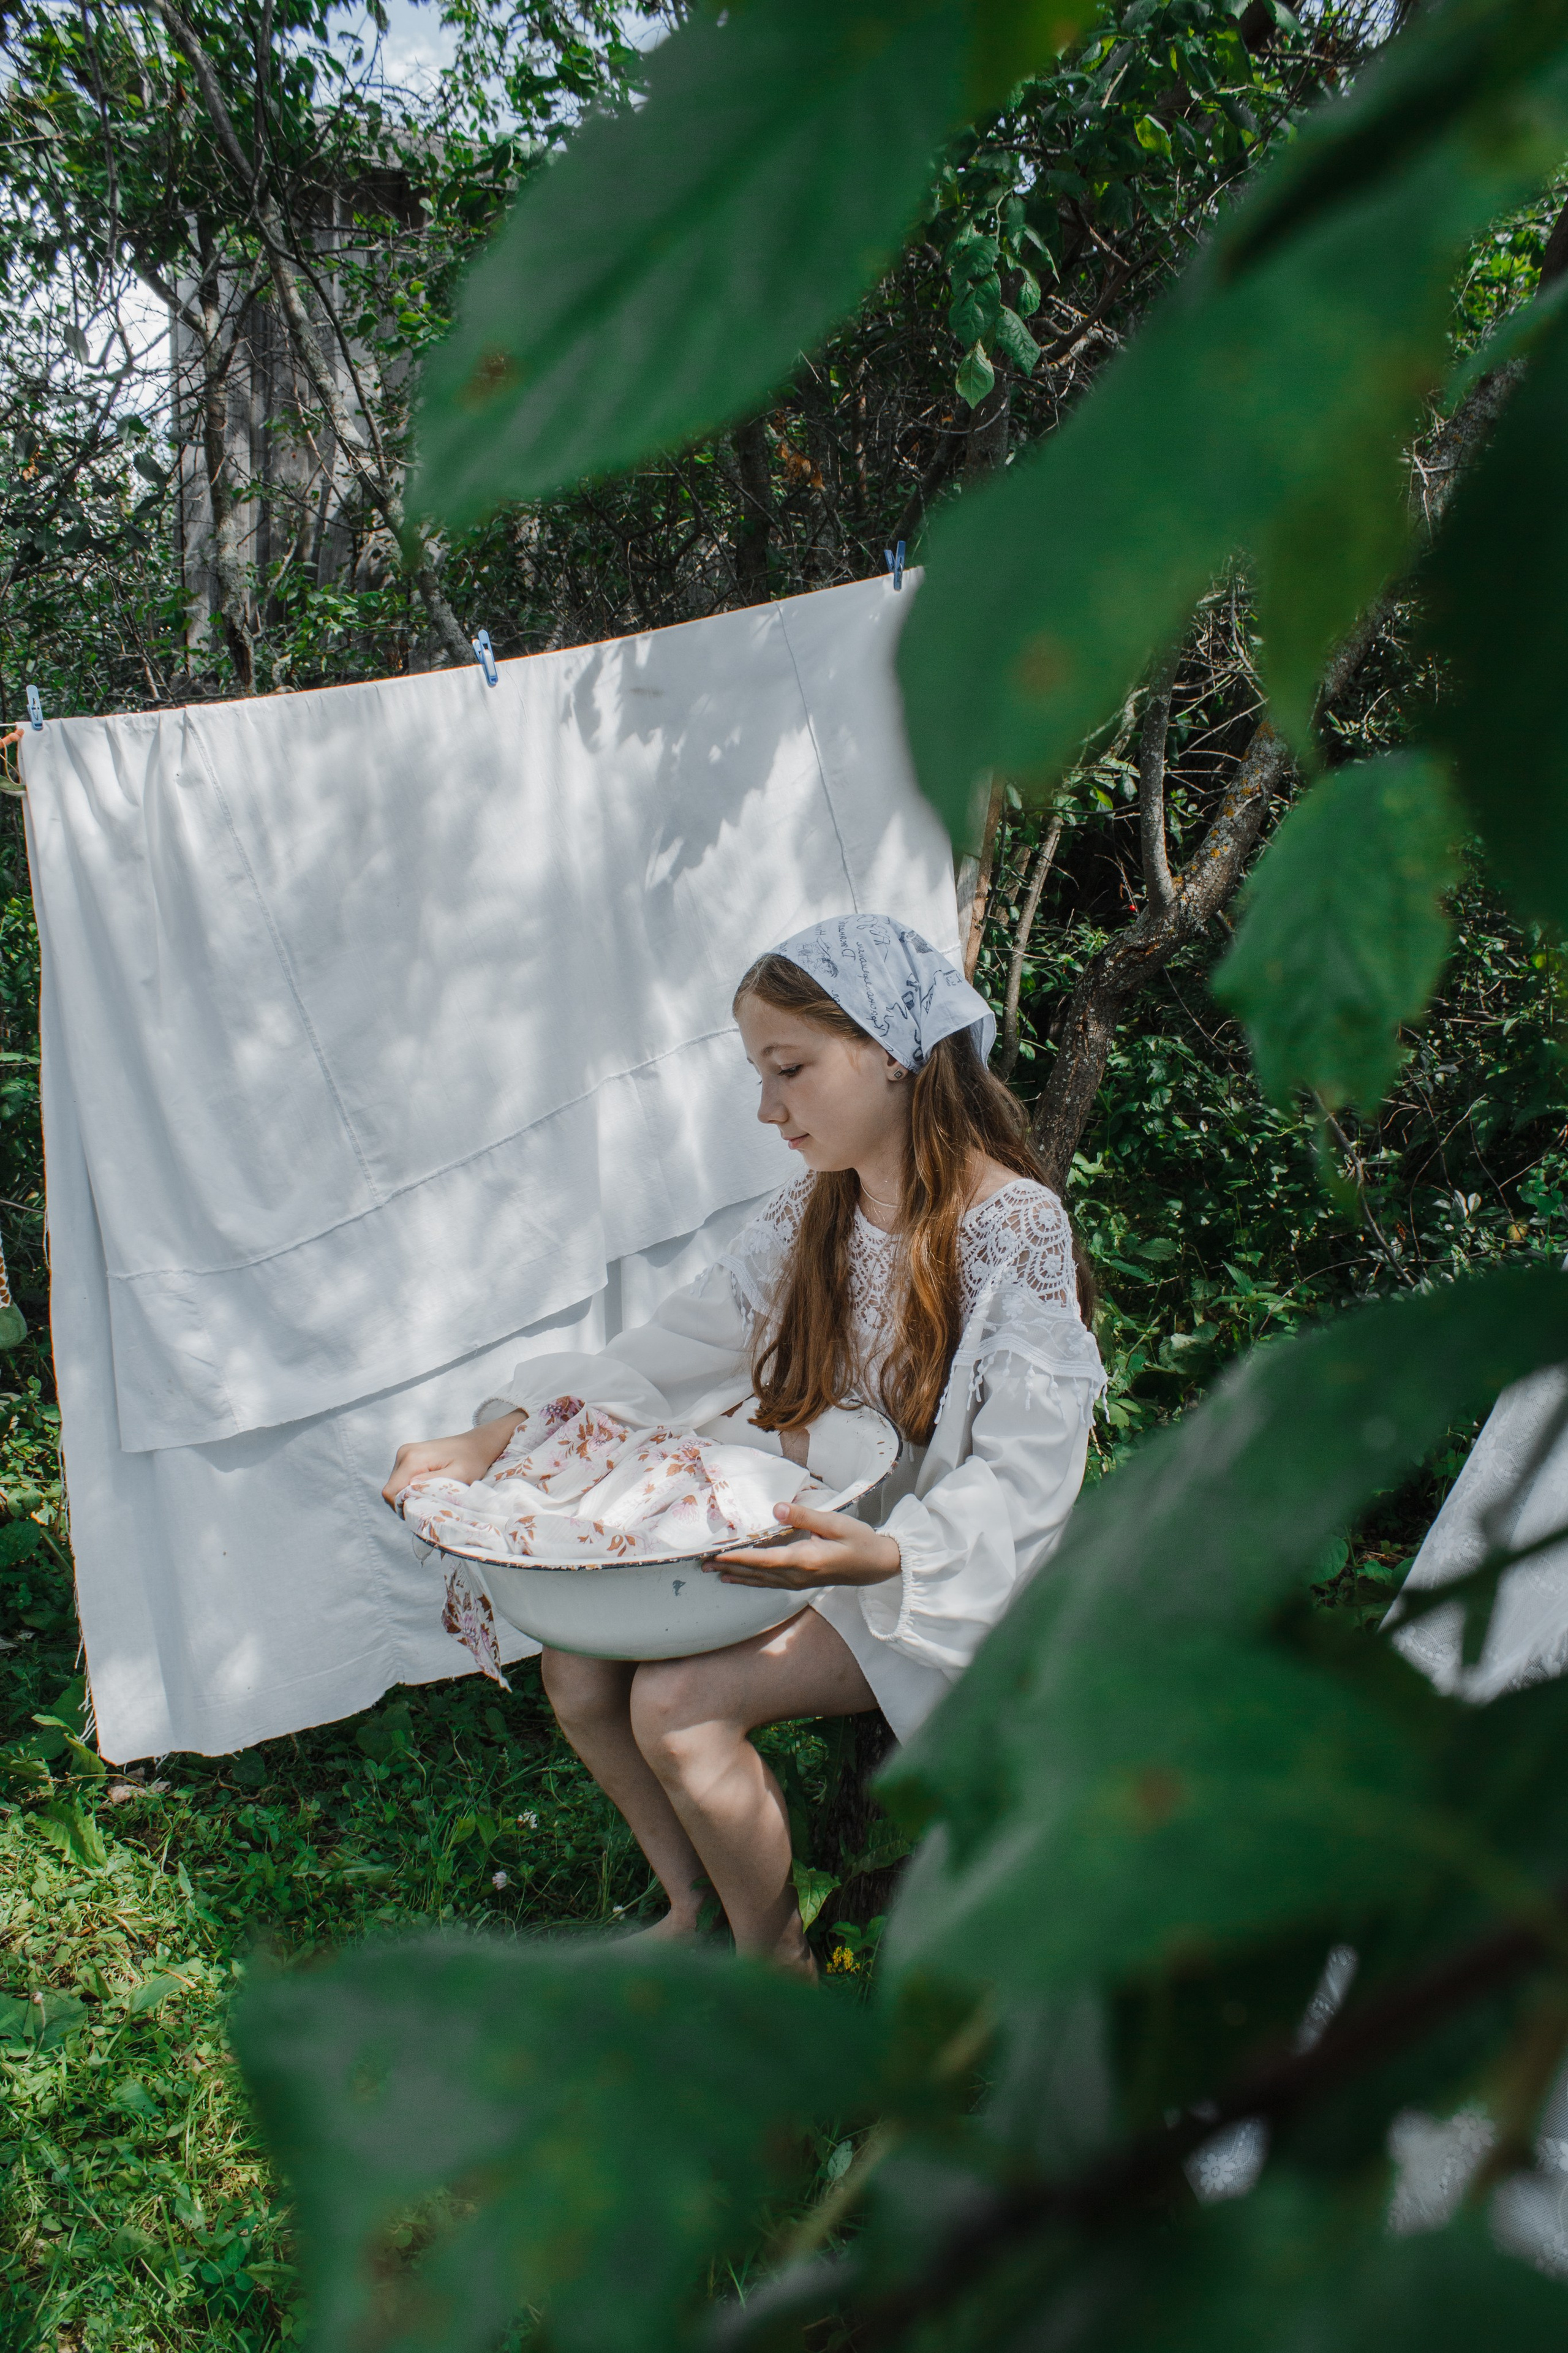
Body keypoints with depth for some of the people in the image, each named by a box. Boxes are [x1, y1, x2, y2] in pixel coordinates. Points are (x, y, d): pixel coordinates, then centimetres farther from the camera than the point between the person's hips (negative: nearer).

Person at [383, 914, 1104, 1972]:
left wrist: (882, 1556, -41)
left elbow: (1021, 1485, -23)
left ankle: (776, 1965, 5)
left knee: (679, 1702, -23)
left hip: (948, 1583, -7)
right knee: (580, 1659, -9)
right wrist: (497, 1437, -11)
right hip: (815, 1535, 7)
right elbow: (674, 1353, 1)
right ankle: (692, 1909, 15)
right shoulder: (814, 1212, 3)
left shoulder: (1016, 1228, -19)